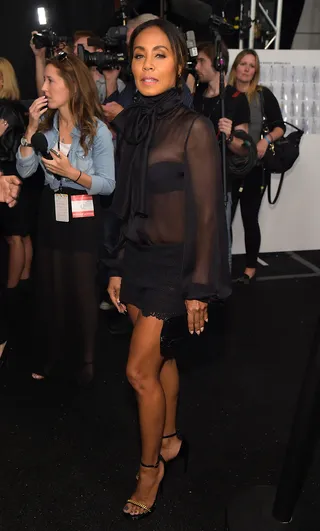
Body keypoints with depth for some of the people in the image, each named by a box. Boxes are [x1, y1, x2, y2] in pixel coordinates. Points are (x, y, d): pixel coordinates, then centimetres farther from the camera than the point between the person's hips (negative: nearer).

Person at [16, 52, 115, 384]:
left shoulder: (97, 129, -12)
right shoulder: (46, 124, 2)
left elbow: (108, 184, -12)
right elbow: (24, 171, -5)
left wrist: (72, 173, -23)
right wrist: (31, 129, -12)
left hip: (82, 219, -4)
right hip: (50, 214, 4)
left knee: (81, 288, 8)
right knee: (49, 287, 12)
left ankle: (84, 358, 27)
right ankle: (51, 355, 30)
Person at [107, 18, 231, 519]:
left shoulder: (194, 127, -13)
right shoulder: (132, 124, 6)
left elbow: (207, 212, -13)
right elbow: (127, 204, 10)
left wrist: (198, 288, -13)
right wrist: (118, 269, 12)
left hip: (174, 262, -6)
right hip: (138, 257, 6)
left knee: (140, 370, -1)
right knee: (161, 356, 17)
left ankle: (150, 467, 21)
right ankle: (171, 439, 38)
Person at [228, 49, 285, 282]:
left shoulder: (263, 94, 0)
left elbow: (280, 126, -1)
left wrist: (266, 140, -18)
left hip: (255, 167, -2)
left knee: (249, 218, 5)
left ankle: (251, 268, 19)